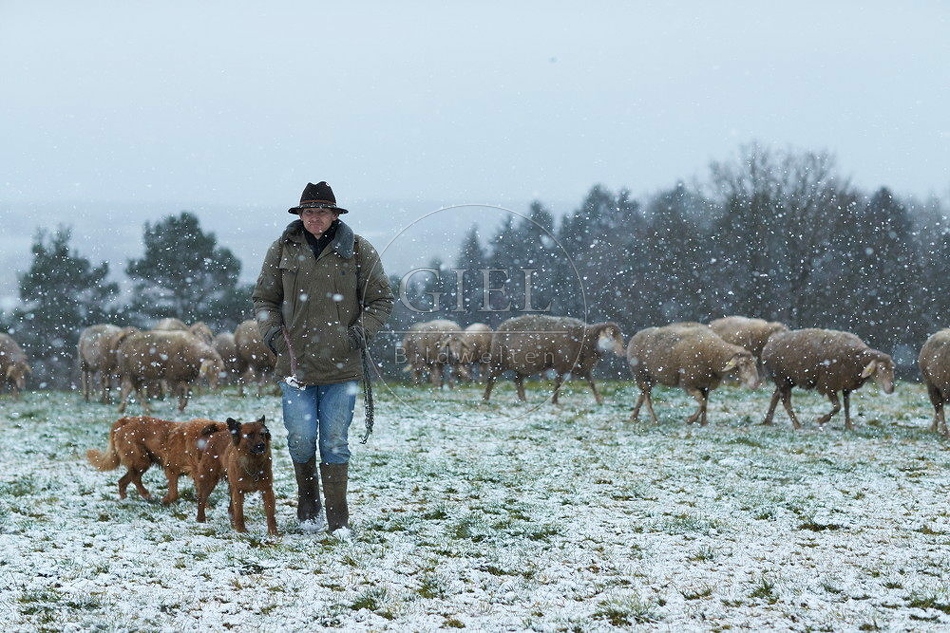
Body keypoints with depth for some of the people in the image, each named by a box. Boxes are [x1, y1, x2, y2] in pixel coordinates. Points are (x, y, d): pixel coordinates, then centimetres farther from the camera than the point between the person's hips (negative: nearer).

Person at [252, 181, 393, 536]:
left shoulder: (358, 251, 2)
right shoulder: (282, 250, 6)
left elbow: (381, 300, 8)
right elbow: (264, 298, 15)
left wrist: (363, 330, -8)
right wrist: (270, 329, -3)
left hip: (342, 365, -1)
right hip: (295, 363, 1)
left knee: (335, 441, 1)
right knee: (301, 440, -2)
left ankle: (338, 521, 8)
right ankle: (308, 509, 21)